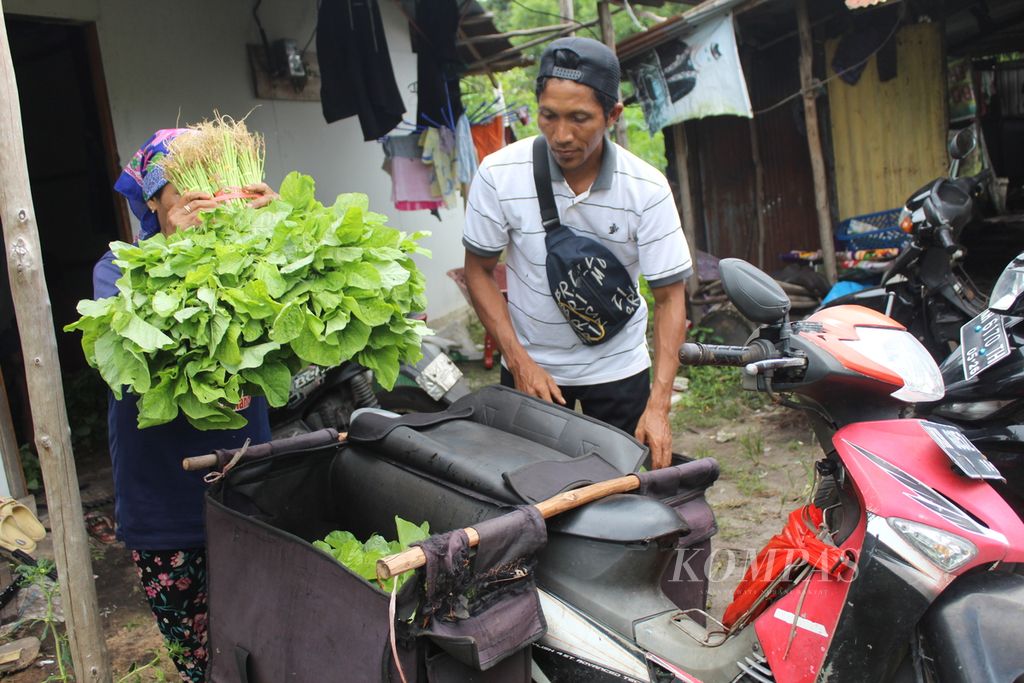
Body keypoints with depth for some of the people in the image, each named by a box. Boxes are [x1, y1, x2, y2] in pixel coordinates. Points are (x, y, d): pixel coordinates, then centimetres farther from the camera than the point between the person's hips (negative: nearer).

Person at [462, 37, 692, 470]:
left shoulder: (647, 189, -18)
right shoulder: (499, 174, -17)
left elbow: (669, 297, -14)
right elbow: (479, 270, -6)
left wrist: (658, 404, -22)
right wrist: (519, 361, -14)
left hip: (617, 366, 0)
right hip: (530, 364, 1)